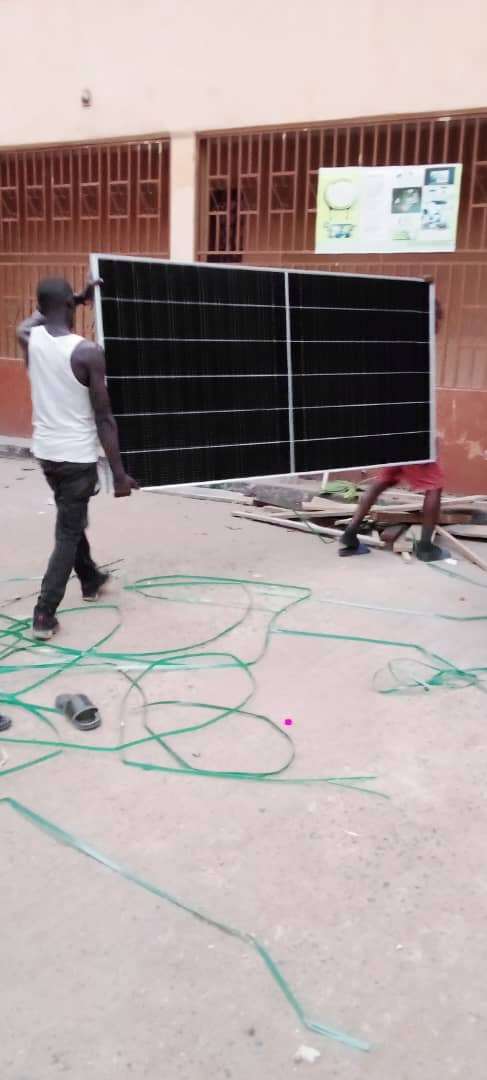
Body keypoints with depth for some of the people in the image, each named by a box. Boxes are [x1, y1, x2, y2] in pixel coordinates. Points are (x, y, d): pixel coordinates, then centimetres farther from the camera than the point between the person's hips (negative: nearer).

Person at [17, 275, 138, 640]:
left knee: (72, 521, 25)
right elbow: (103, 418, -17)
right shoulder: (88, 351, -18)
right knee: (68, 533, 3)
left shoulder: (30, 338, -3)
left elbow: (37, 318, 26)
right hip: (78, 456, -6)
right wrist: (119, 472, -13)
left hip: (45, 451, 6)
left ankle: (91, 579, 45)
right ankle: (45, 615, 1)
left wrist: (78, 298, 28)